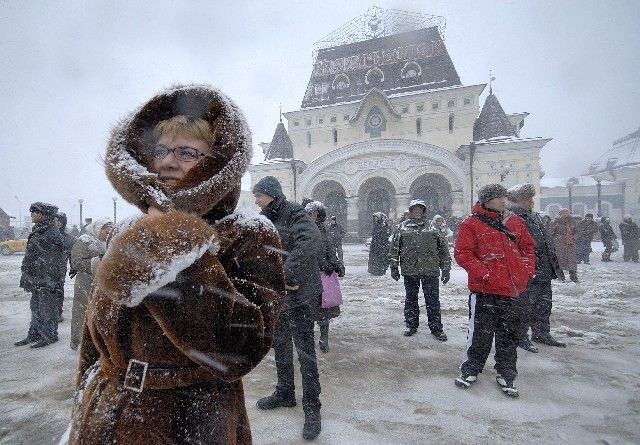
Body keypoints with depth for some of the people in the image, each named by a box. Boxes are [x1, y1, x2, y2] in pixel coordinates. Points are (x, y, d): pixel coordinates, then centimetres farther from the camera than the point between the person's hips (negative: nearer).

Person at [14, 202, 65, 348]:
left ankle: (49, 336, 11)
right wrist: (27, 278, 21)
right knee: (35, 307, 17)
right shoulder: (38, 231, 13)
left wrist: (51, 280, -21)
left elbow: (53, 261, -19)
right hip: (36, 278, 10)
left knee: (47, 307, 0)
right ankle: (34, 334, 28)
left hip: (45, 279, -10)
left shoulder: (51, 234, -16)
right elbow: (32, 256, 21)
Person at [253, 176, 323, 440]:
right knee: (280, 345, 20)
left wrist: (288, 276, -31)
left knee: (305, 351, 0)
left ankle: (312, 408, 14)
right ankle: (285, 393, 39)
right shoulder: (266, 219, 10)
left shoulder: (294, 214, -14)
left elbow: (310, 242, -31)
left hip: (299, 293, -8)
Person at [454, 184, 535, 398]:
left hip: (512, 290, 5)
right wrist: (484, 273, -17)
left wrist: (527, 271, 4)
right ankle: (470, 369, 24)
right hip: (484, 290, -5)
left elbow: (528, 247, 17)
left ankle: (506, 375, 31)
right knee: (480, 333, 5)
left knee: (509, 334, 15)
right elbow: (462, 253, -11)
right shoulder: (471, 224, -6)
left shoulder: (515, 221, 10)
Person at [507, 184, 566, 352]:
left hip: (544, 270, 10)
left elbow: (546, 241, 23)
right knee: (525, 305, 1)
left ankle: (542, 333, 34)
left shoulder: (535, 216, 15)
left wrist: (553, 264, 22)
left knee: (544, 303, 19)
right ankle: (521, 337, 14)